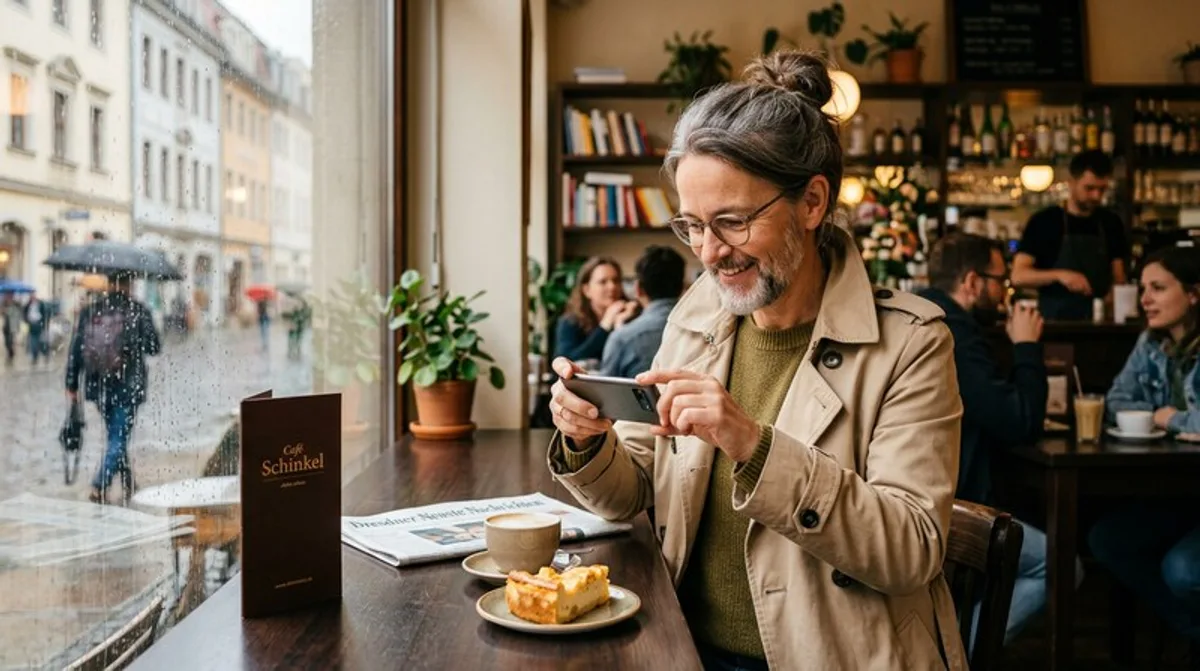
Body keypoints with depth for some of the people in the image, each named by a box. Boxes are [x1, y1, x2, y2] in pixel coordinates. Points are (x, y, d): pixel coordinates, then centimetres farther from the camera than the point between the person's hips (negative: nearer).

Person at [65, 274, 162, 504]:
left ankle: (128, 484, 30)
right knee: (118, 439, 1)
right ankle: (99, 487, -11)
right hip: (127, 387, -4)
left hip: (98, 386, 4)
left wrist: (72, 385, 7)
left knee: (115, 436, 20)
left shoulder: (89, 311, 3)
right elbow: (153, 347, -6)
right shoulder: (138, 312, -8)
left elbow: (75, 349, 2)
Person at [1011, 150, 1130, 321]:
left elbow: (1118, 276, 12)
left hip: (1099, 320, 4)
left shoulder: (1111, 223, 8)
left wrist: (1115, 296, -9)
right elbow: (1018, 276, -10)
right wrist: (1059, 275, -24)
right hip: (1054, 321, -4)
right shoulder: (1043, 222, -5)